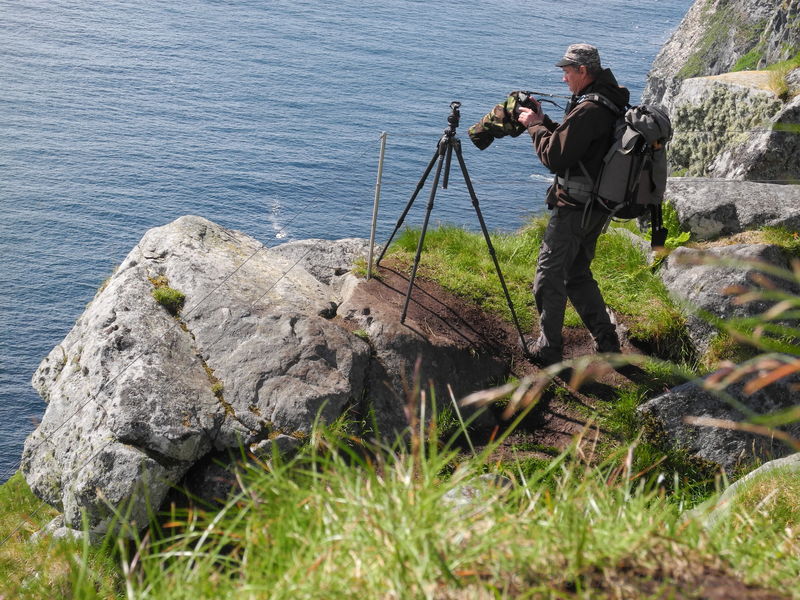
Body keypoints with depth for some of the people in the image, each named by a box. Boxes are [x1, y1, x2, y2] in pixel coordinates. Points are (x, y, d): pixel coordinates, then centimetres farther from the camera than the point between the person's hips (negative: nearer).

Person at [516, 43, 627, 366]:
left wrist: (535, 126, -7)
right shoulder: (611, 104, 10)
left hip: (574, 208, -10)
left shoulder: (588, 110, -22)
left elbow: (555, 157, -22)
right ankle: (607, 343, 22)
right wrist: (543, 122, 8)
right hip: (596, 207, 10)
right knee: (578, 274, 20)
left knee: (549, 277, 1)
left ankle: (548, 351, 10)